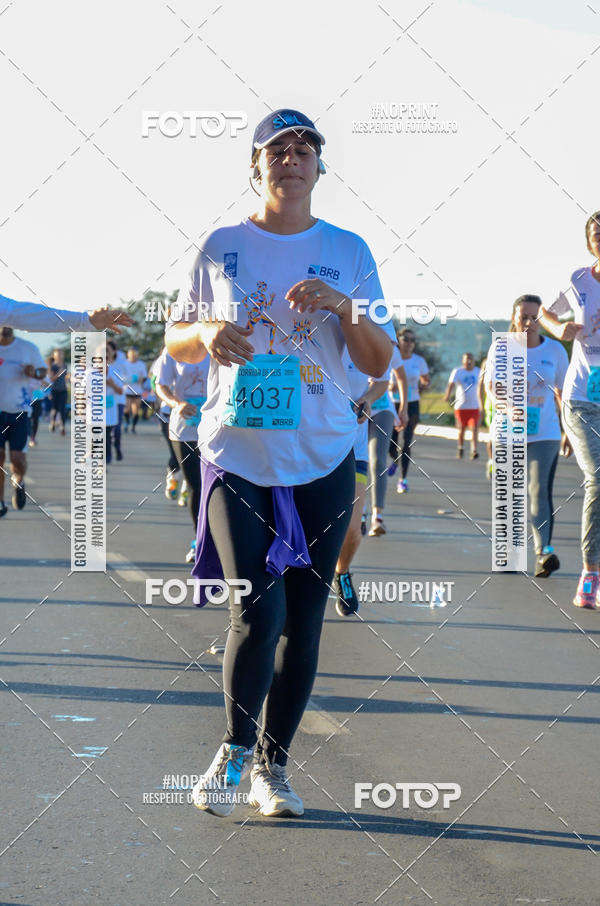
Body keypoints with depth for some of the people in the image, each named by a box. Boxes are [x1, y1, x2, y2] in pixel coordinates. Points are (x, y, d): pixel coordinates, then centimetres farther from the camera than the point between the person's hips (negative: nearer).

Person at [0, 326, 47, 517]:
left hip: (19, 411, -1)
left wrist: (35, 373, -13)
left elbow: (43, 371, 10)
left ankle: (18, 481, 27)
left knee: (18, 459, -7)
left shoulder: (28, 348, -1)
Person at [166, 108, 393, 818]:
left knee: (303, 619, 4)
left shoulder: (348, 252, 7)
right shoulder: (221, 248, 5)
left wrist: (344, 308, -14)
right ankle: (236, 747, 6)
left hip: (323, 461, 2)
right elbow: (175, 341, 12)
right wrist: (206, 334, -10)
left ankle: (273, 763, 19)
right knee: (257, 613, -15)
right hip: (237, 456, -2)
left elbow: (379, 364, 4)